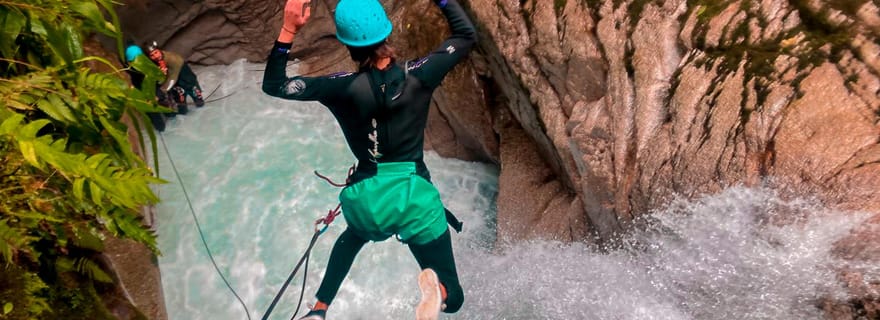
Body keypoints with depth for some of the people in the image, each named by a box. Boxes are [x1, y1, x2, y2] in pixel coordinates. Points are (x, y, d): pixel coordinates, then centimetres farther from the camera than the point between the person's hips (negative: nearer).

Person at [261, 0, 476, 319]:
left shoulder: (344, 88, -11)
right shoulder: (418, 76, -8)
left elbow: (273, 85, 0)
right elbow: (467, 34, 8)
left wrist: (288, 30, -5)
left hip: (368, 201, 1)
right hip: (415, 198, -1)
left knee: (353, 235, 41)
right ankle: (437, 288, -22)